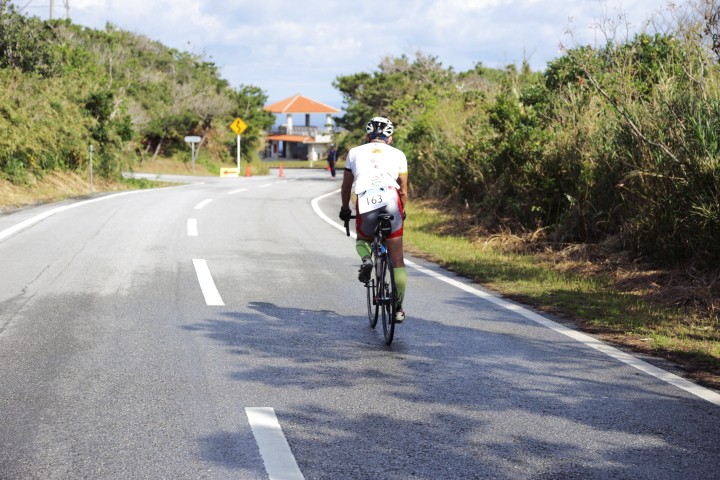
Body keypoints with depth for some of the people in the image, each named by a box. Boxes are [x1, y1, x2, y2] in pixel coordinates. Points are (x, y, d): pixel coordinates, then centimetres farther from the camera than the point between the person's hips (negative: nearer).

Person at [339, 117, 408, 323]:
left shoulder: (355, 153, 22)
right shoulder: (398, 154, 21)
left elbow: (346, 187, 27)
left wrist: (345, 209, 43)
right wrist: (402, 212, 39)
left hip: (365, 204, 0)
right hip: (391, 201, 0)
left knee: (362, 240, 31)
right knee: (397, 259, 9)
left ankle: (366, 259, -2)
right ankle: (398, 308, 7)